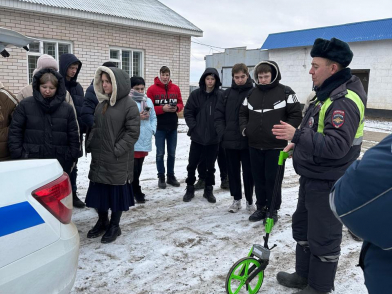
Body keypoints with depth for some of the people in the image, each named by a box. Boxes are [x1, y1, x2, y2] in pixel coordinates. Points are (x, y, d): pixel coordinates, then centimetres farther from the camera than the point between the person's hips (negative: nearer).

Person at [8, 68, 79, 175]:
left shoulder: (67, 108, 5)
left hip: (60, 165, 1)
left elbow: (73, 135, 8)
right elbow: (14, 132, 3)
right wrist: (18, 156, -2)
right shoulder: (25, 105, 2)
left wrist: (72, 158, 4)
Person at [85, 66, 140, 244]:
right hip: (98, 157, 7)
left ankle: (114, 226, 23)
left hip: (118, 160, -7)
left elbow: (133, 132, -15)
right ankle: (102, 221, 33)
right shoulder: (102, 103, 11)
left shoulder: (129, 105, -11)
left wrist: (117, 150, -17)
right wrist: (90, 144, 5)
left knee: (117, 192, 6)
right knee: (99, 190, 14)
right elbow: (95, 127, 17)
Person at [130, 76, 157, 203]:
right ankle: (137, 192, 12)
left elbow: (153, 118, 14)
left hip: (145, 139, 6)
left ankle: (134, 189, 30)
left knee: (139, 167, 16)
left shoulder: (148, 100, 13)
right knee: (133, 167, -3)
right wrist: (137, 117, -20)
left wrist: (152, 130, 0)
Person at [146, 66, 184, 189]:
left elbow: (181, 104, 10)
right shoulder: (152, 89, -6)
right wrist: (162, 108, -20)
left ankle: (171, 176, 23)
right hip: (159, 126, -3)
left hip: (173, 126, 4)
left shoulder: (176, 88, 5)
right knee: (160, 153, 3)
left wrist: (176, 108, -12)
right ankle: (161, 177, 15)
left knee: (172, 153, 11)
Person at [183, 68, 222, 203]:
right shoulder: (195, 94, -2)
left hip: (214, 137, 0)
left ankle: (208, 190, 26)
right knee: (192, 164, 9)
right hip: (197, 136, 1)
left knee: (210, 166, 12)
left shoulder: (221, 96, -4)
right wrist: (193, 126, -8)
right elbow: (188, 112, 0)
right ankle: (190, 189, 25)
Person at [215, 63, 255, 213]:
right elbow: (218, 114, 8)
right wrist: (222, 132, -3)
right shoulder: (227, 94, 8)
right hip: (230, 140, 4)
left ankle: (249, 201, 21)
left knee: (248, 172, 6)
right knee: (233, 171, 12)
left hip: (248, 141, -4)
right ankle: (236, 199, 26)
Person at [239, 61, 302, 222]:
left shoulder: (285, 92, -6)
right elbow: (243, 113, 19)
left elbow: (296, 115, -5)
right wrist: (244, 128, 3)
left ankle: (273, 210, 19)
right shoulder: (251, 93, 10)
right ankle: (261, 207, 28)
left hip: (276, 145, -5)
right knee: (259, 179, 14)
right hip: (254, 145, 5)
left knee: (273, 179, 3)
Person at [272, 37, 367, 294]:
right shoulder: (327, 93, 11)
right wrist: (298, 145, 12)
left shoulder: (345, 101, -22)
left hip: (328, 183, -10)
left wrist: (297, 135, -37)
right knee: (303, 226, 21)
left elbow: (336, 145, -32)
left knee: (324, 237, 5)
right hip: (311, 177, 11)